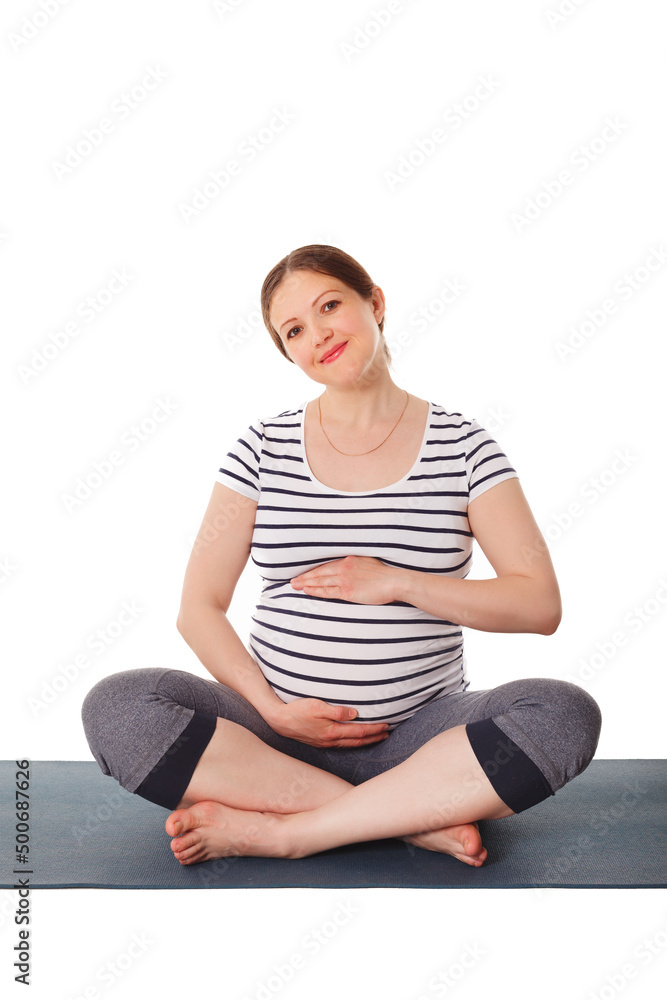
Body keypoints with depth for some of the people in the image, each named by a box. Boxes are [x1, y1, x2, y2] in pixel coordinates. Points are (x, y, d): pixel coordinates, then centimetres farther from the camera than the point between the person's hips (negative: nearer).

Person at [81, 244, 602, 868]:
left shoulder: (461, 445, 2)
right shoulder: (263, 448, 5)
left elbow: (541, 606, -3)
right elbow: (199, 608, 3)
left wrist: (396, 583, -12)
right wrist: (273, 710, -11)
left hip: (421, 731, -1)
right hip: (280, 727, 1)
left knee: (566, 714, -27)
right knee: (115, 706, -23)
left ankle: (278, 831, -21)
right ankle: (421, 819, -20)